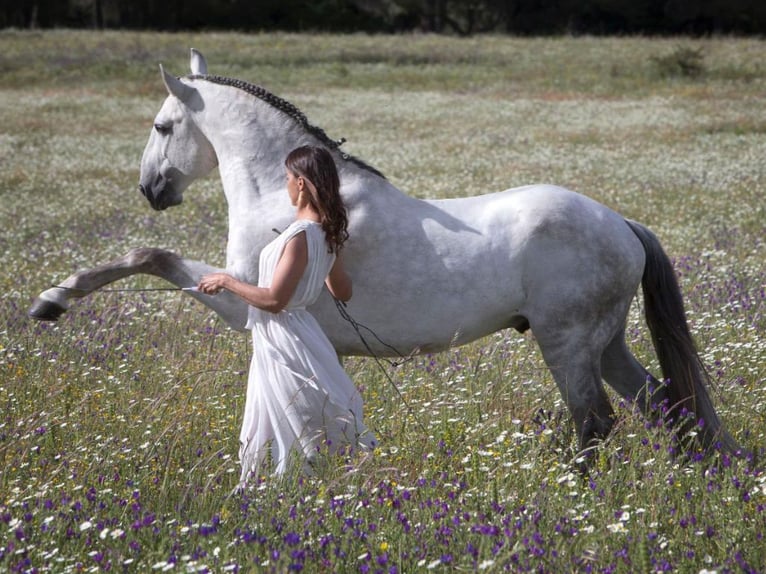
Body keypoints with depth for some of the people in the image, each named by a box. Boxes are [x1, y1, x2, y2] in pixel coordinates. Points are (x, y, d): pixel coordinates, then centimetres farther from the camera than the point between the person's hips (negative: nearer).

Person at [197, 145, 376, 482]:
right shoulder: (327, 233, 4)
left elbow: (274, 299, -25)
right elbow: (342, 292, 16)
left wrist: (227, 282, -13)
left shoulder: (301, 236, -23)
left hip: (282, 341, -9)